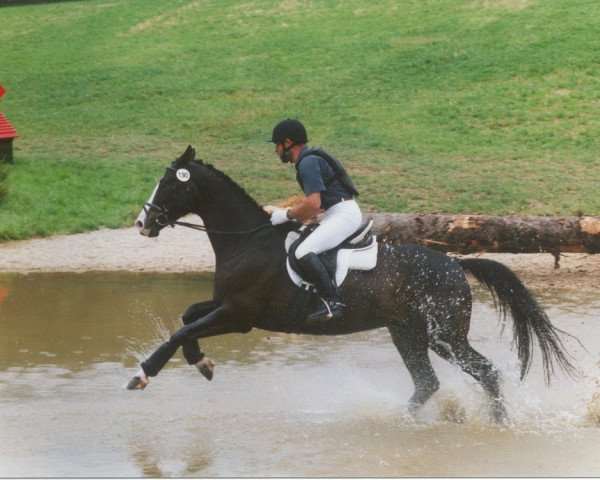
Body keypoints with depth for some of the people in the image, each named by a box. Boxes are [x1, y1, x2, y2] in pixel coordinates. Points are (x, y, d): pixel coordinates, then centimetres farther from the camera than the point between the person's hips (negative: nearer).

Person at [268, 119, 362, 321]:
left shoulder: (308, 162, -13)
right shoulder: (312, 159, 20)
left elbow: (313, 204, -23)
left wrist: (287, 215, -10)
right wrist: (295, 218, 13)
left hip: (343, 213, -11)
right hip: (337, 214, 11)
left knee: (304, 252, -25)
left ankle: (332, 302, -31)